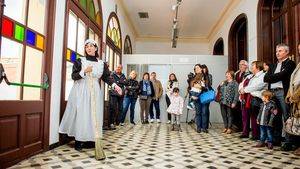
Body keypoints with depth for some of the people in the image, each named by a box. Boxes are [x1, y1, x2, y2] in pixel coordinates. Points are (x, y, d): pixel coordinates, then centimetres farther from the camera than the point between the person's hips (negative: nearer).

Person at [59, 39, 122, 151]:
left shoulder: (101, 63, 8)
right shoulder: (80, 61, 2)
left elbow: (106, 77, 5)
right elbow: (73, 76, -2)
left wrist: (114, 85, -9)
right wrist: (84, 72, -17)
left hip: (94, 92, 2)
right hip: (80, 92, -2)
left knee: (93, 115, 1)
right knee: (80, 115, -4)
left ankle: (89, 139, 9)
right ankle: (78, 140, 4)